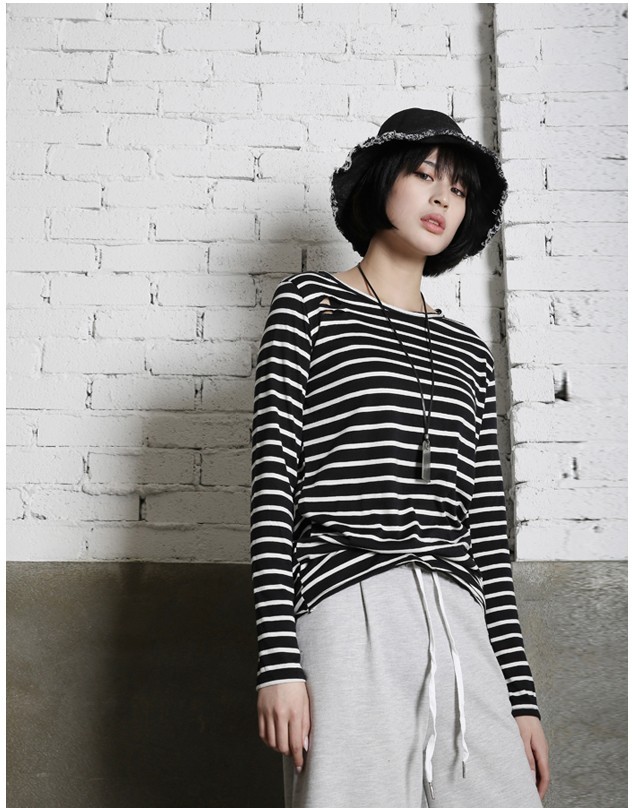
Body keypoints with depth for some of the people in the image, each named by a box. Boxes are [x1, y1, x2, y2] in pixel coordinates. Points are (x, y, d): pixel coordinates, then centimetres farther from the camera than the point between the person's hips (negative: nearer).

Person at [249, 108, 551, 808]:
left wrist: (521, 692, 11)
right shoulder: (310, 303, 7)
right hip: (348, 613, -4)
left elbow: (486, 523, 15)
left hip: (461, 626, 4)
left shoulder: (468, 353, 18)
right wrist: (278, 659, -11)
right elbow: (273, 476, -3)